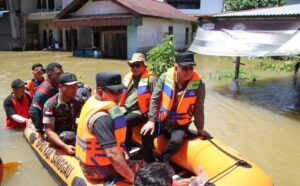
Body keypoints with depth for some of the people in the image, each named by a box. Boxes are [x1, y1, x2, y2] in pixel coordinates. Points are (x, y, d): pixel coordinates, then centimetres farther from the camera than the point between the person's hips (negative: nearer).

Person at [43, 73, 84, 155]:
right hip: (58, 139, -4)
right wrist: (65, 147, -31)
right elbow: (49, 131, -17)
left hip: (75, 134, 4)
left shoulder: (78, 101, 0)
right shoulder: (51, 104, -14)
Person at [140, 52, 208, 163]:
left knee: (176, 141, -29)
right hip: (161, 120, 2)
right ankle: (149, 163, 8)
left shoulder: (198, 83, -15)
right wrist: (151, 120, -10)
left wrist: (199, 128, 1)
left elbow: (199, 108, -6)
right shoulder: (165, 77, -12)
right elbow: (155, 99, -5)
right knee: (146, 134, -16)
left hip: (180, 124, -2)